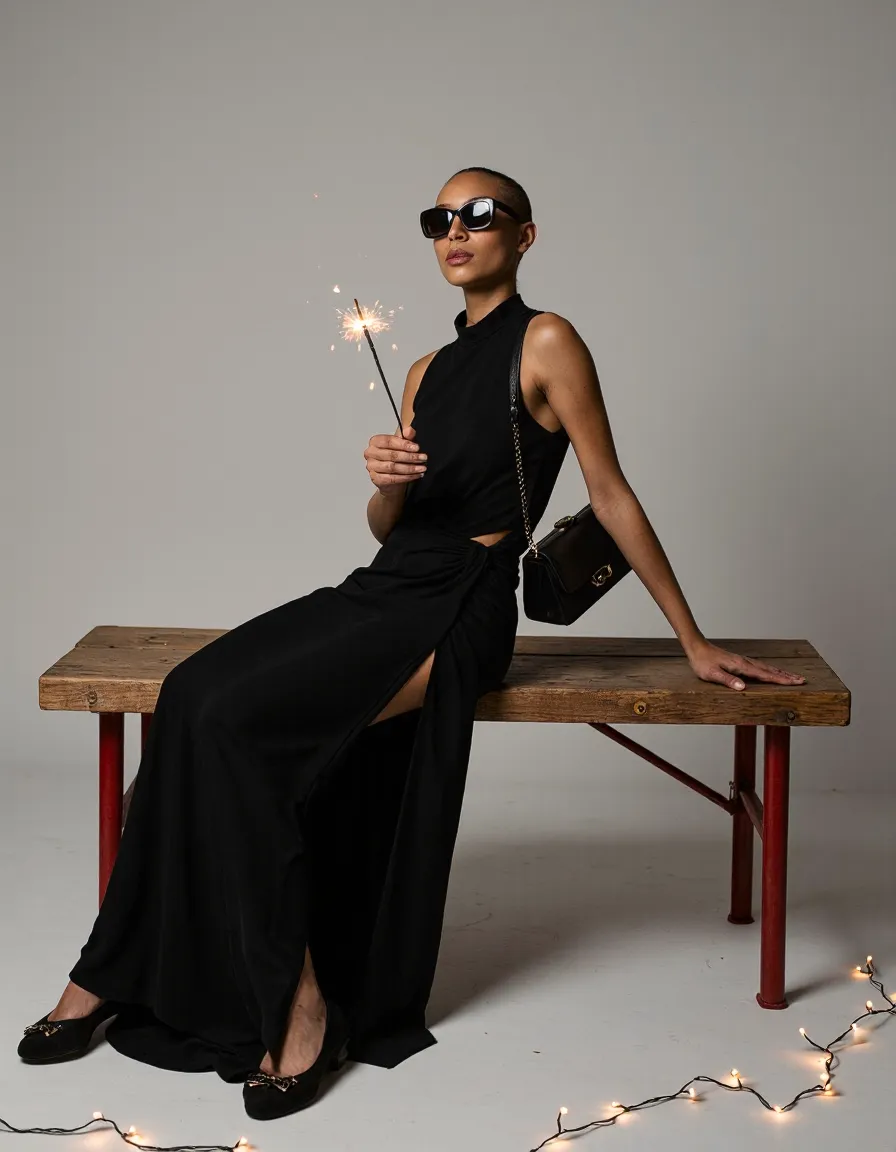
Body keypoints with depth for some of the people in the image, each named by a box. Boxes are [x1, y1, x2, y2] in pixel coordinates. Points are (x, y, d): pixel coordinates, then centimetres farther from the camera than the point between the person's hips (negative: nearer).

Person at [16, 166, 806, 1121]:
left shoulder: (546, 343, -4)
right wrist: (386, 484, -8)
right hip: (385, 587, 7)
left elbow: (612, 495, -4)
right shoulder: (428, 371, 19)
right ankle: (117, 974, -9)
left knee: (238, 720, -25)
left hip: (459, 610, -7)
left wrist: (694, 643, -2)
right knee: (192, 693, -15)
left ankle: (299, 1000, -15)